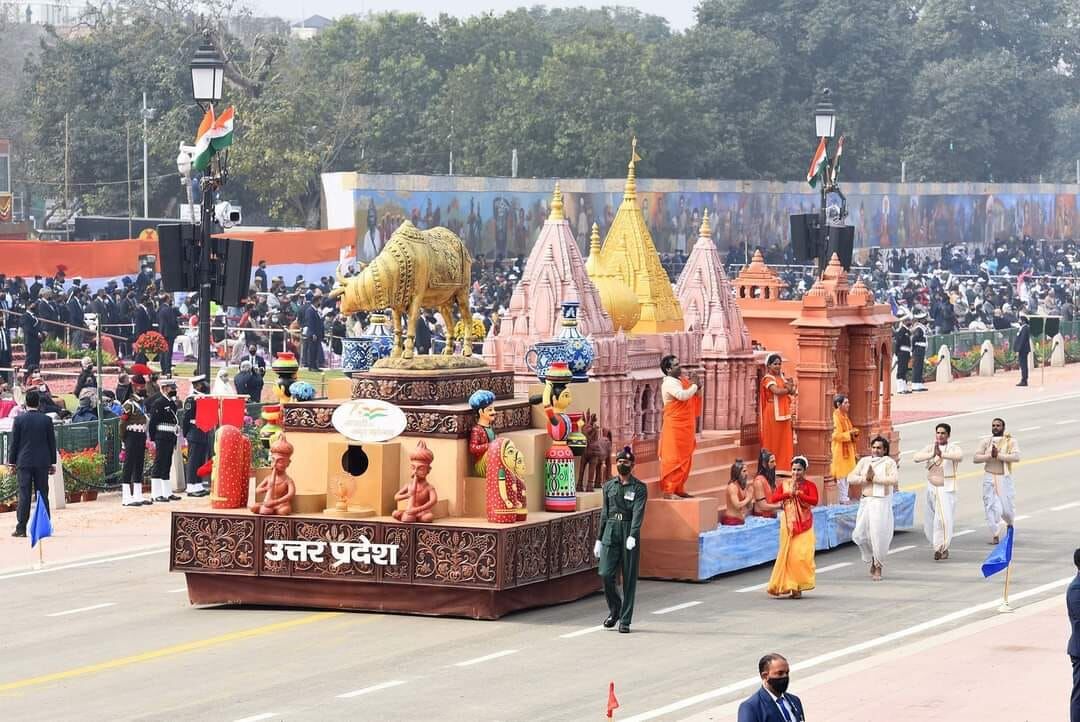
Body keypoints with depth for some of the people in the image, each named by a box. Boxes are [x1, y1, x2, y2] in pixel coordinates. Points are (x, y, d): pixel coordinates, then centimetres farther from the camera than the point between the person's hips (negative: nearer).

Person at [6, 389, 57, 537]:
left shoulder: (19, 419, -5)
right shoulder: (46, 420, 0)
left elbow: (14, 442, -1)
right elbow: (52, 442, 5)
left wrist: (12, 462, 7)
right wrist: (52, 462, 12)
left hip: (24, 462, -1)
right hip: (42, 463, 1)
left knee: (24, 496, -1)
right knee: (42, 494, 4)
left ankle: (21, 528, -3)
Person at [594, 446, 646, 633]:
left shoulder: (639, 488, 0)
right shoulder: (609, 486, 13)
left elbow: (638, 513, -13)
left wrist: (633, 536, -27)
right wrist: (599, 539, 13)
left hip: (629, 533, -3)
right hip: (610, 531, 3)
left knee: (629, 578, -1)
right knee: (605, 574, -8)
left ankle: (625, 621, 5)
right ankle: (614, 610, 16)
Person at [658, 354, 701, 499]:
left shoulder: (682, 380, 12)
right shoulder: (669, 384, -15)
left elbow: (693, 398, 22)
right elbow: (683, 395, -32)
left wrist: (697, 389, 2)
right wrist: (695, 386, -16)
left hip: (684, 427, 9)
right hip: (674, 427, -9)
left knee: (685, 458, 13)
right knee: (673, 459, -8)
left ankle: (679, 489, 22)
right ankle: (668, 491, -6)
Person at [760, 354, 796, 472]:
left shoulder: (782, 378, 16)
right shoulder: (768, 379, -6)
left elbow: (794, 392, 10)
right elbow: (777, 391, -23)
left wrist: (790, 386, -12)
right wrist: (789, 389, -6)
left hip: (784, 413, 7)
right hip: (773, 413, -7)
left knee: (785, 441, 5)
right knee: (773, 441, -3)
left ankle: (783, 466, 9)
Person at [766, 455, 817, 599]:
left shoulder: (809, 485, 0)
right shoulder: (784, 484, 8)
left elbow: (814, 500, -15)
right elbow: (773, 499, -4)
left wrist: (798, 493, -17)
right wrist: (789, 493, -14)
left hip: (803, 525, -2)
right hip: (788, 523, 2)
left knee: (801, 554, -8)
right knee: (787, 553, -1)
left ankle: (797, 587, -1)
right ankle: (787, 585, 6)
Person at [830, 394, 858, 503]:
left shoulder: (845, 416, 12)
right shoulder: (836, 417, -16)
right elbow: (836, 435, -21)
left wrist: (854, 432, 1)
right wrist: (849, 433, -22)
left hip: (848, 448, 9)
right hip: (840, 449, -9)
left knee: (847, 474, 11)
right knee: (841, 475, -5)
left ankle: (845, 497, 16)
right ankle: (843, 498, -1)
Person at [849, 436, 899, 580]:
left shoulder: (888, 462, -5)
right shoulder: (864, 461, 9)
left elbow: (895, 479, -20)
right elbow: (852, 477, 3)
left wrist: (875, 478, -17)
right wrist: (865, 478, -14)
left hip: (881, 502, -5)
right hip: (865, 502, 5)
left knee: (879, 535, -4)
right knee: (860, 535, 5)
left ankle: (878, 568, 11)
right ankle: (872, 560, 29)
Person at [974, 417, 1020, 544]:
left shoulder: (1010, 441, -2)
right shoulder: (986, 442, 6)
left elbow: (1016, 457, -16)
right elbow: (976, 458, -1)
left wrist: (998, 455, -21)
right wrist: (990, 455, -17)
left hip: (1005, 478, -2)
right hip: (989, 477, 2)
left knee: (1007, 507, 2)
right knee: (991, 508, -5)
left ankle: (1009, 524, 36)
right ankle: (995, 536, -1)